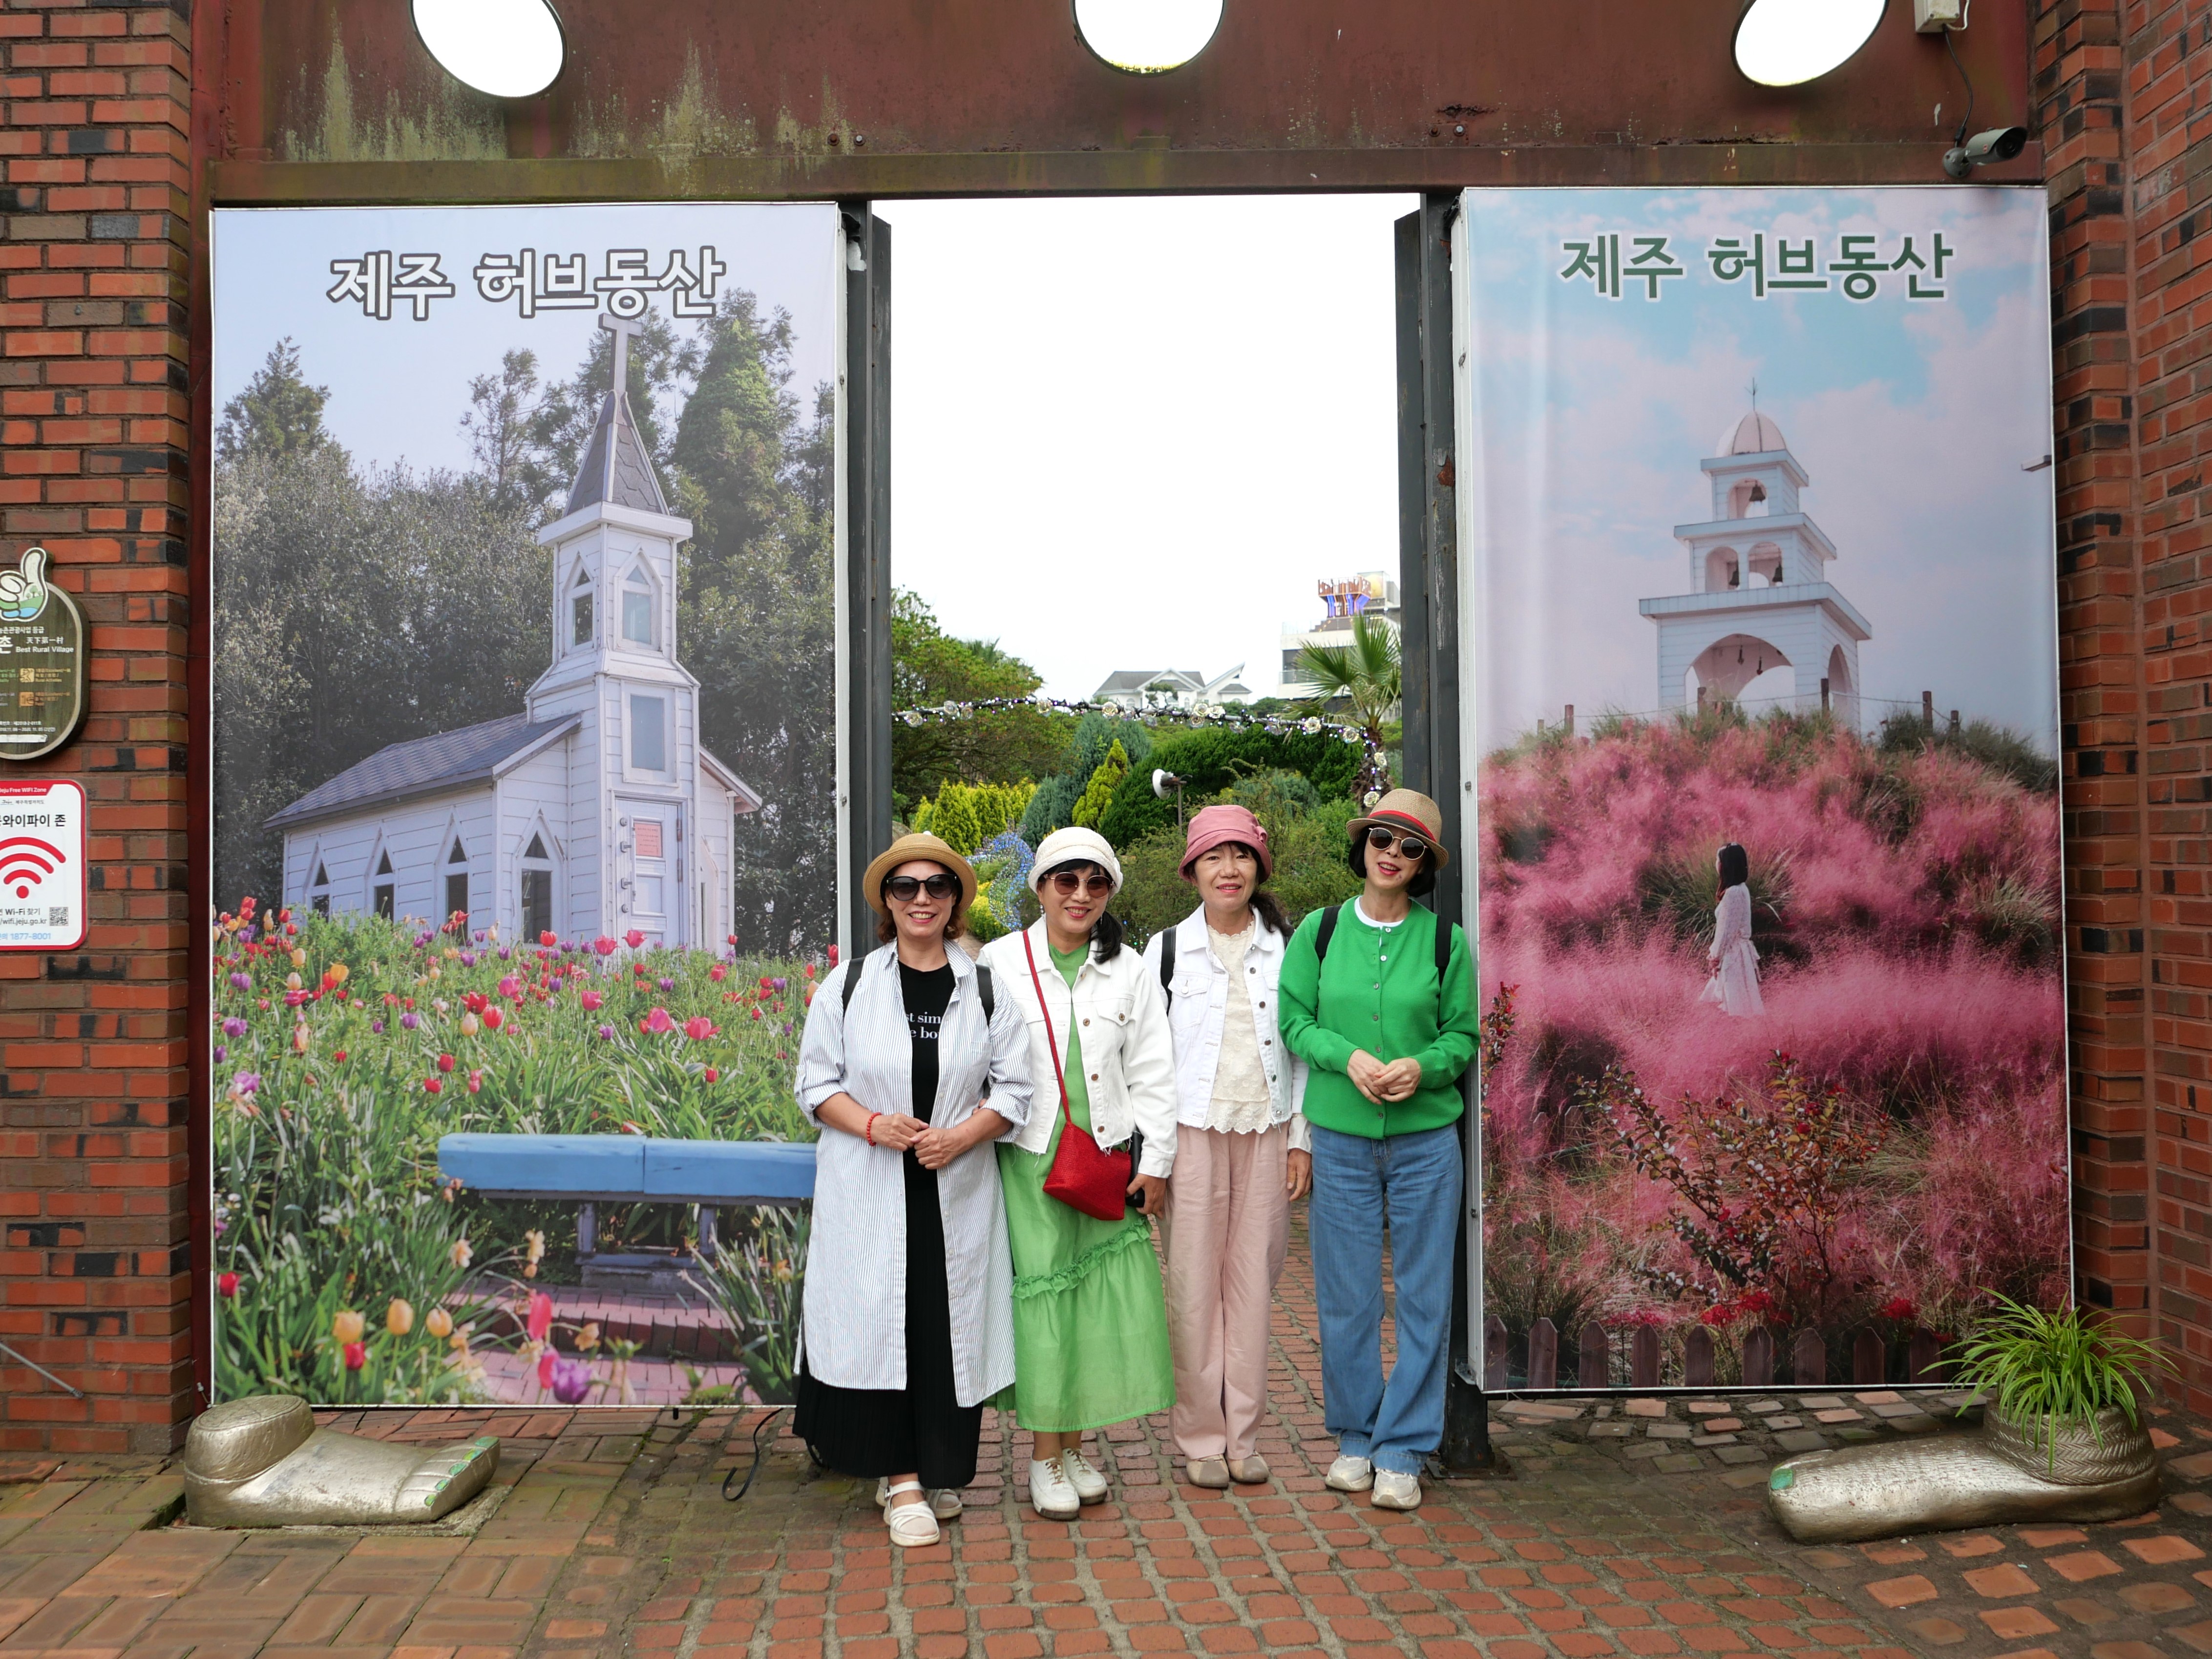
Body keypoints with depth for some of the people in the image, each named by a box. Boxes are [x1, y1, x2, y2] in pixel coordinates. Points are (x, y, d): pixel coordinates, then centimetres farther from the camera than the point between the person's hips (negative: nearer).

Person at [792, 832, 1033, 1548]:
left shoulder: (986, 992, 6)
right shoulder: (848, 985, 4)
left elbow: (1013, 1088, 5)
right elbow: (817, 1084, 4)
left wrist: (961, 1136, -12)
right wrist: (872, 1124, -14)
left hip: (958, 1191, 1)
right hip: (868, 1193, -1)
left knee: (950, 1326, 4)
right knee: (877, 1322, -4)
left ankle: (936, 1471, 21)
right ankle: (901, 1479, 7)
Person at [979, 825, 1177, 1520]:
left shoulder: (1128, 971, 7)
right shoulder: (998, 962, 1)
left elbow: (1152, 1073, 8)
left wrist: (1156, 1163, 4)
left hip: (1107, 1161, 2)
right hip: (1029, 1158, -2)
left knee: (1100, 1299, 4)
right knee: (1040, 1294, -2)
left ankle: (1075, 1447, 21)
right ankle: (1044, 1457, 13)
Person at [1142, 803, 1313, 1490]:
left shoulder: (1286, 946, 7)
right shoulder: (1166, 949, 4)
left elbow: (1304, 1045, 9)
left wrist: (1302, 1138, 4)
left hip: (1266, 1131, 1)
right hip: (1192, 1130, -1)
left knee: (1255, 1278, 5)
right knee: (1194, 1283, 0)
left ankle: (1243, 1435, 16)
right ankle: (1200, 1437, 12)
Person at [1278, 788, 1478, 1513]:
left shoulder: (1445, 940, 1)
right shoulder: (1319, 930, 2)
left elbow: (1463, 1035, 5)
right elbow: (1295, 1021, 4)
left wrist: (1422, 1066, -15)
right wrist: (1350, 1056, -13)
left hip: (1425, 1137, 0)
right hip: (1341, 1135, 0)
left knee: (1423, 1296, 4)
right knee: (1346, 1296, 7)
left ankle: (1402, 1450, 18)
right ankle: (1354, 1436, 26)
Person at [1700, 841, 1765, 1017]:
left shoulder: (1733, 893, -22)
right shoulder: (1741, 889, 8)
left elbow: (1727, 929, -19)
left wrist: (1716, 956, -11)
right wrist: (1715, 952, 20)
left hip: (1733, 953, -10)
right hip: (1736, 949, 10)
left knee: (1737, 1004, -1)